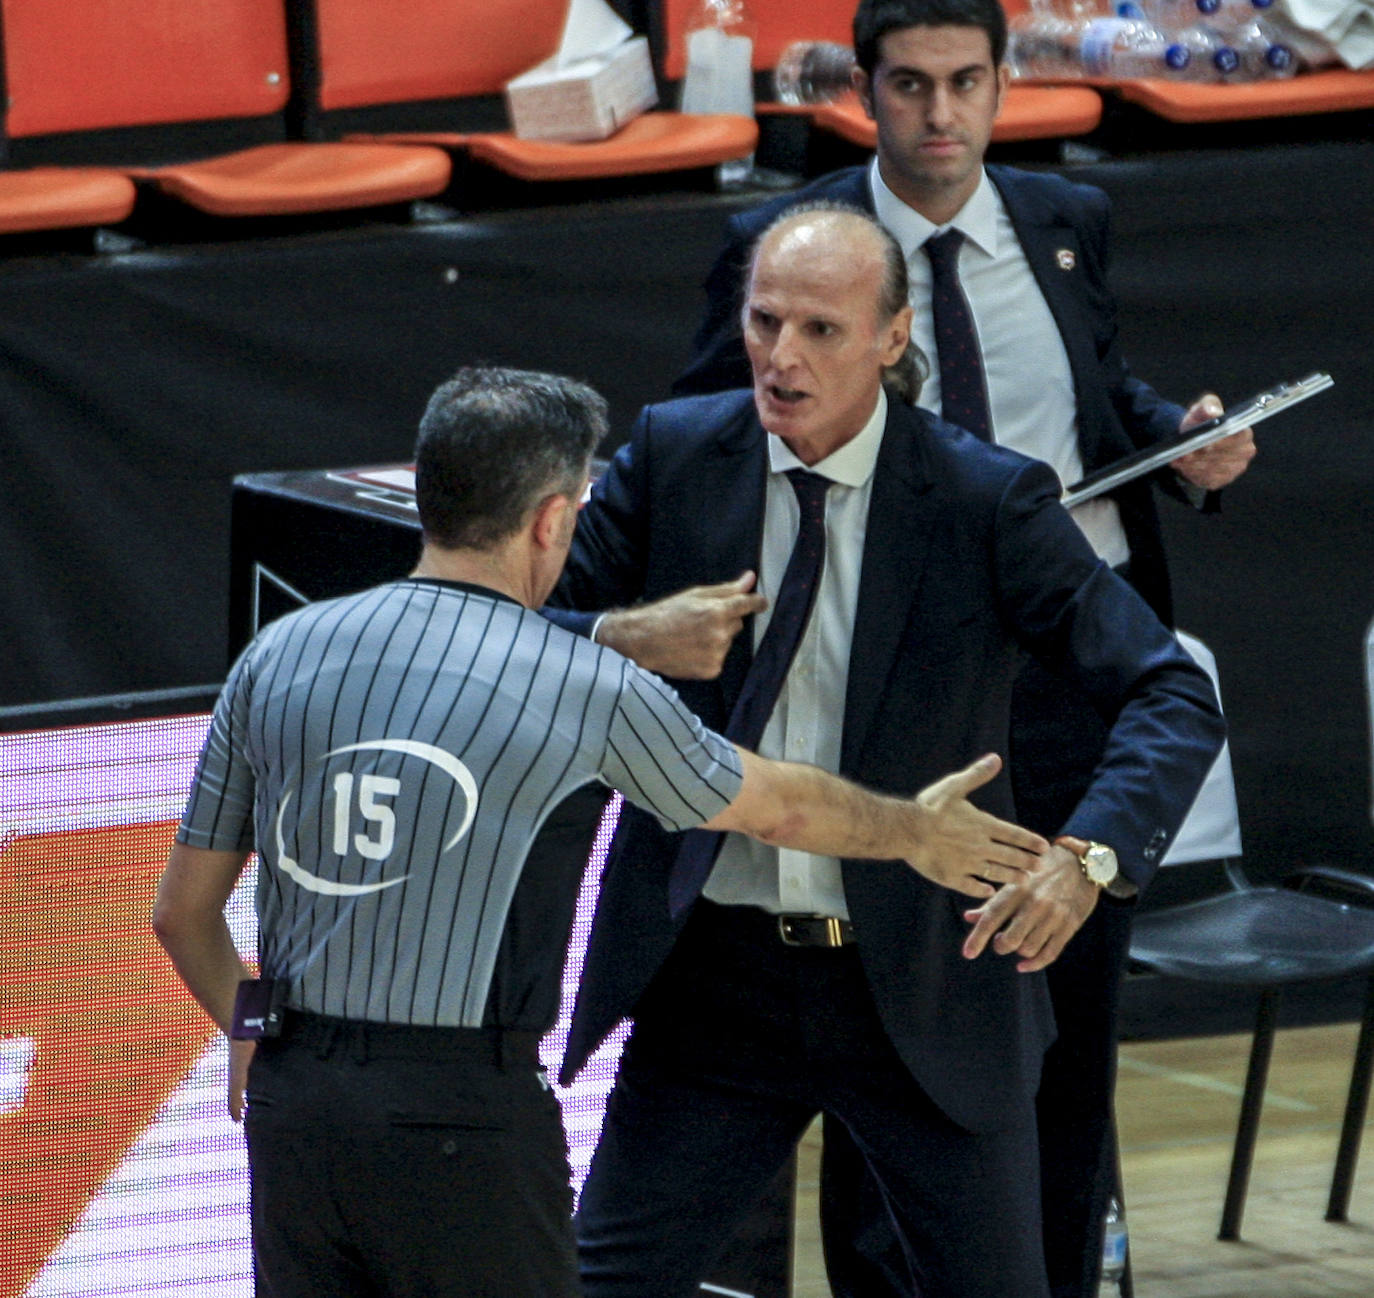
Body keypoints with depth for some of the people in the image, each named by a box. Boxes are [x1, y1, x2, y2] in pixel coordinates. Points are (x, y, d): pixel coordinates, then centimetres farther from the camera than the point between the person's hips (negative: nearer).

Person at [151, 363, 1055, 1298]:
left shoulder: (277, 656, 6)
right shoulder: (589, 689, -3)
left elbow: (182, 910, 11)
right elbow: (779, 806, 15)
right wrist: (915, 829, 35)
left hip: (290, 1105, 4)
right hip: (461, 1117, -4)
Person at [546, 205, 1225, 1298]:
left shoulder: (989, 500, -9)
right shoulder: (673, 455, -2)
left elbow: (1175, 698, -12)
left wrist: (1089, 854, -30)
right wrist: (626, 637, -19)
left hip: (925, 990, -2)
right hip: (715, 981, 2)